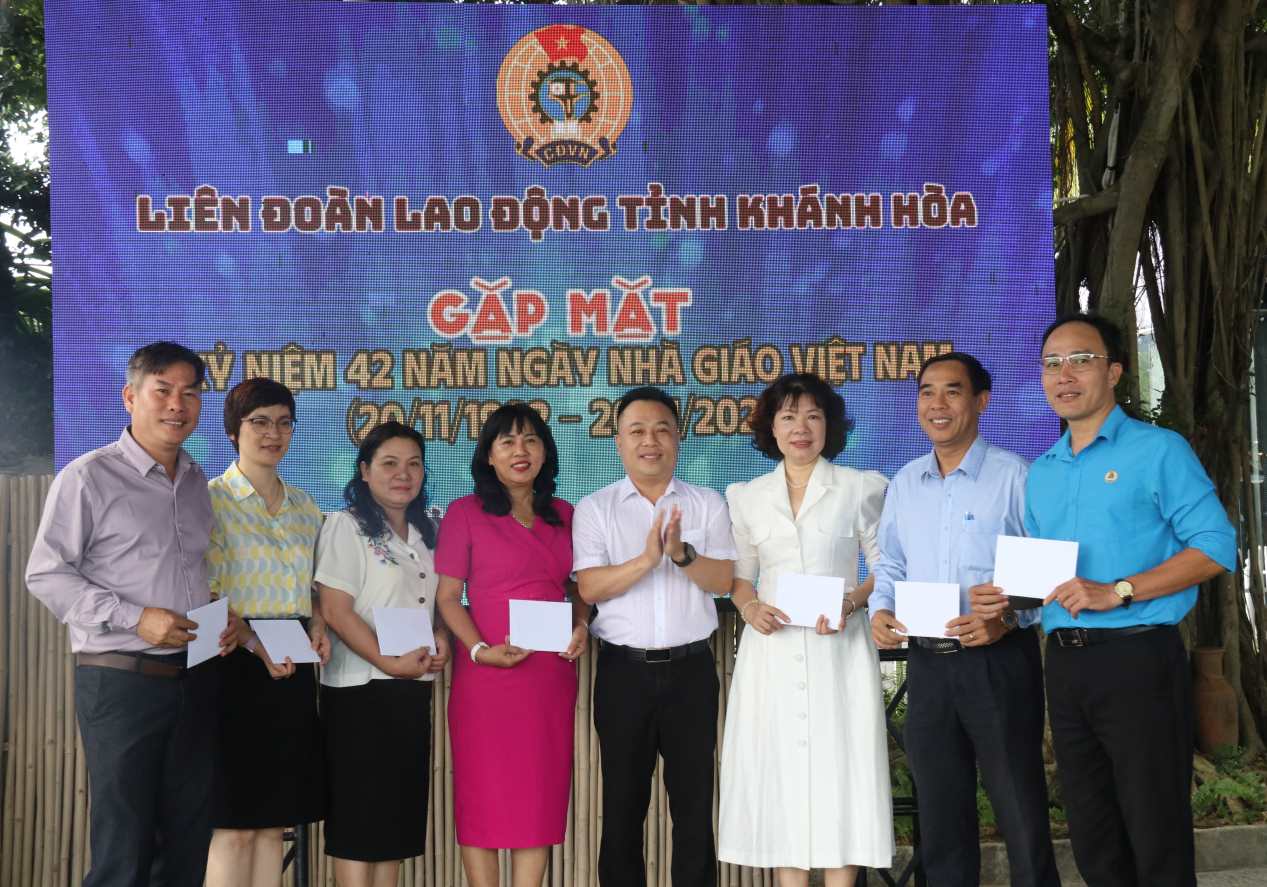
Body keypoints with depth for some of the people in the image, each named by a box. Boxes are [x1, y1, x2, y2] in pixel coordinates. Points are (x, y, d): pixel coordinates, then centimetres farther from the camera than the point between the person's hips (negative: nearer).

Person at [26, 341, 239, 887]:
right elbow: (46, 575, -10)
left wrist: (224, 618, 3)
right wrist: (135, 618, -19)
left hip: (194, 678, 6)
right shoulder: (89, 477, -7)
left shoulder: (197, 483, 13)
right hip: (120, 678, -6)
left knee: (189, 842, 11)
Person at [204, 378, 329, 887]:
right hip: (236, 667, -6)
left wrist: (318, 627, 0)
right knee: (234, 826, -3)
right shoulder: (212, 500, -5)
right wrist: (257, 645, -23)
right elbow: (206, 597, -10)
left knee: (273, 822, 9)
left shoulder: (305, 507, 13)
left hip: (291, 671, 6)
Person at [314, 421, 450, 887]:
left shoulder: (424, 532, 13)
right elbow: (335, 611, -15)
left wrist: (440, 637, 0)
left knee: (400, 805, 10)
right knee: (359, 808, -3)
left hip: (413, 686, 7)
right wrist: (389, 662, -20)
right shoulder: (346, 526, -7)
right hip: (360, 687, -7)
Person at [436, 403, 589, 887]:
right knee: (484, 795, 2)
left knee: (542, 795, 7)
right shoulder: (465, 512, -1)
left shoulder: (564, 515, 12)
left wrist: (581, 627, 0)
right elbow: (448, 596, -3)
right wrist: (480, 650, -16)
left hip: (552, 674, 4)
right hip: (488, 673, -4)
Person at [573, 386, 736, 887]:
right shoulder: (595, 508, 1)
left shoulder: (708, 504, 6)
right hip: (624, 670, -1)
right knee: (623, 803, 9)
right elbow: (589, 587, -9)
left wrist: (683, 554, -22)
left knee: (695, 800, 8)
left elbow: (723, 581, -3)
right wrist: (646, 559, -23)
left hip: (691, 668, 1)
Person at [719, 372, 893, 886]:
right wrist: (749, 607, -6)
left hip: (839, 650, -2)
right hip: (772, 652, 2)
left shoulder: (862, 488, 3)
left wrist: (851, 601, -14)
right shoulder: (746, 497, 10)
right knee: (779, 772, 2)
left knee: (839, 769, -4)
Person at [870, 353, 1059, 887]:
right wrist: (880, 611, -1)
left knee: (1022, 819, 1)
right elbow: (890, 567, 18)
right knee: (940, 821, 14)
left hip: (998, 662, -5)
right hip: (927, 666, 5)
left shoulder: (1014, 476, -6)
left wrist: (1008, 619, -22)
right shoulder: (904, 484, 12)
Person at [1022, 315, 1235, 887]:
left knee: (1157, 840, -1)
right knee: (1093, 839, 13)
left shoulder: (1158, 450, -4)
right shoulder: (1040, 471, 16)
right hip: (1065, 664, 6)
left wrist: (1117, 591, -19)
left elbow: (1216, 546, -12)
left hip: (1137, 659, -6)